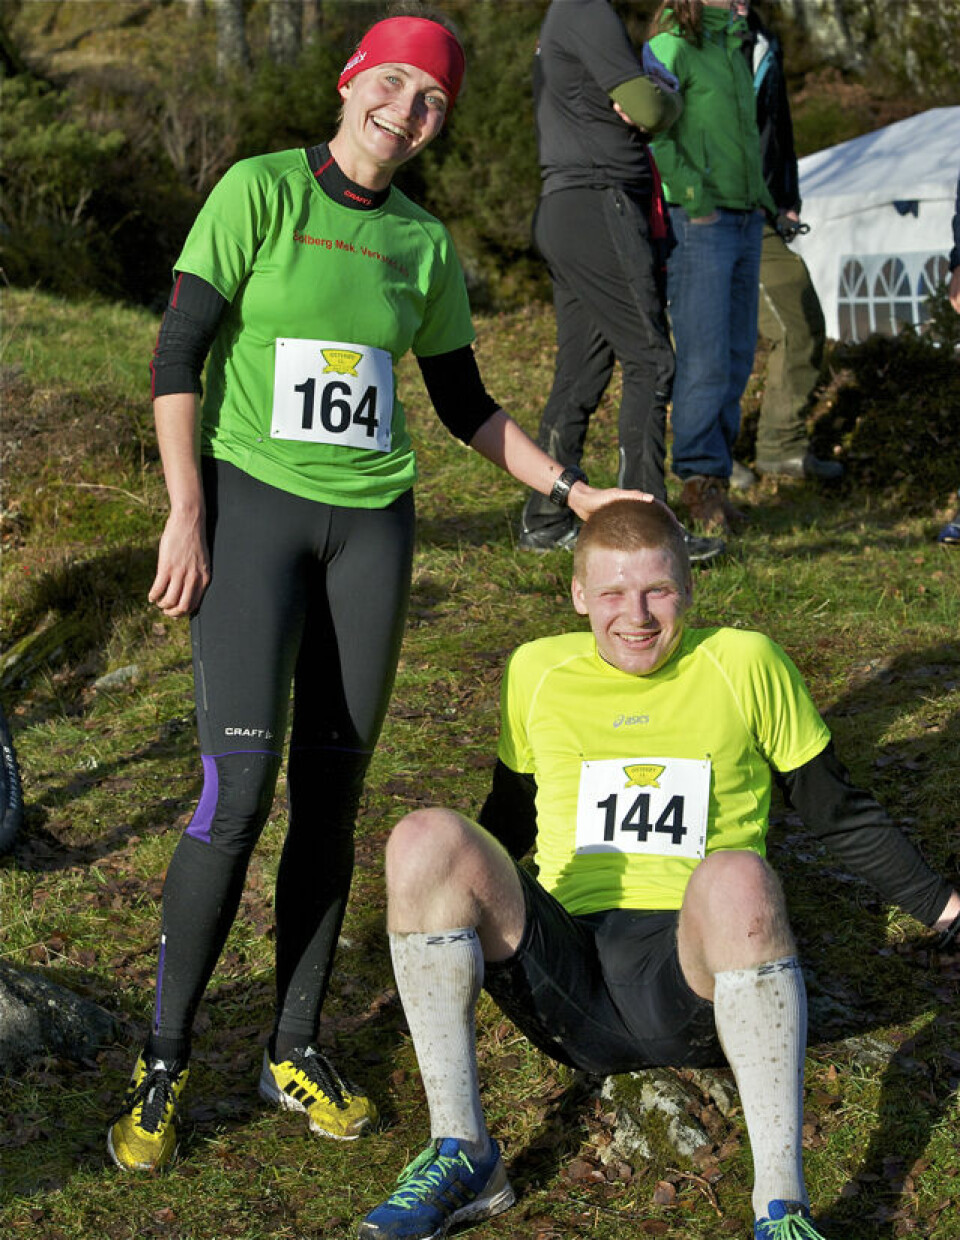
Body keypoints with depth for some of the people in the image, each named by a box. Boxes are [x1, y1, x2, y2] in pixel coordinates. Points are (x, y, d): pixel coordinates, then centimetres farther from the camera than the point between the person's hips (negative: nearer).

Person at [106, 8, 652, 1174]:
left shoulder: (424, 243, 10)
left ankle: (295, 1048, 18)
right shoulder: (259, 190, -4)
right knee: (239, 787, -13)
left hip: (370, 521, 5)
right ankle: (162, 1064, 1)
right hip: (250, 504, -4)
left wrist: (572, 491, 15)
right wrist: (187, 514, -12)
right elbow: (177, 353, -7)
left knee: (332, 790, 5)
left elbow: (464, 401, 20)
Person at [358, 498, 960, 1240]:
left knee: (737, 877, -38)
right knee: (426, 838, -24)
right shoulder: (537, 674, 14)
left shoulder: (745, 665, 8)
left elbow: (838, 812, 15)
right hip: (564, 979, 3)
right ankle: (462, 1155, -19)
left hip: (697, 980, -2)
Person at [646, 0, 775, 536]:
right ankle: (701, 477, 2)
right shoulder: (672, 45, -9)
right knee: (706, 357, -7)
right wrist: (693, 194, -20)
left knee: (737, 356, 8)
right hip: (698, 225, -8)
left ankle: (716, 475, 16)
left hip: (746, 220, 8)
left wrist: (760, 194, 16)